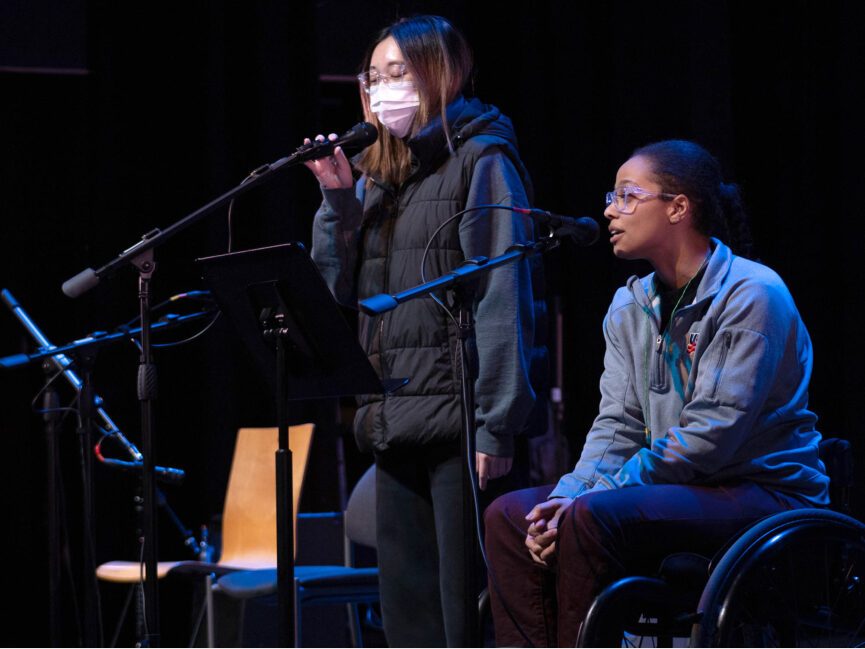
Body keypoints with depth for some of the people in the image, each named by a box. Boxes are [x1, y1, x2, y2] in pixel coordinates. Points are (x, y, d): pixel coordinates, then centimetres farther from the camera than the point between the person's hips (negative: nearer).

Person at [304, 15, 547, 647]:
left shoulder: (482, 161, -4)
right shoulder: (379, 175, 18)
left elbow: (504, 299, -11)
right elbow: (340, 287, 16)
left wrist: (497, 424, -18)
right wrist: (337, 201, 2)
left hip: (460, 421, -8)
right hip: (397, 422, 8)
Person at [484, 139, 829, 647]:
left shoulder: (751, 294, -14)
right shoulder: (631, 306, 12)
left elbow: (713, 435, -20)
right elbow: (618, 425, 7)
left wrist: (589, 495, -21)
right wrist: (567, 495, -14)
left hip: (765, 492, -8)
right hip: (678, 487, 8)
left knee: (593, 517, -31)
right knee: (511, 515, -7)